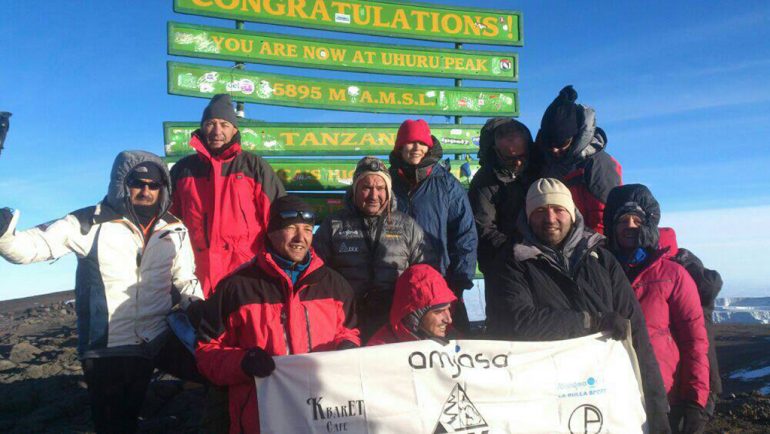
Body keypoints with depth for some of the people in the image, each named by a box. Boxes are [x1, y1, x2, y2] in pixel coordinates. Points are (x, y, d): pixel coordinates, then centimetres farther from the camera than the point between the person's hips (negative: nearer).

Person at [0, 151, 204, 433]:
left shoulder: (175, 230, 3)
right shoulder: (91, 223, -9)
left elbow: (185, 281, 11)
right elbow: (36, 245, -15)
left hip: (158, 341, 3)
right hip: (107, 348, -3)